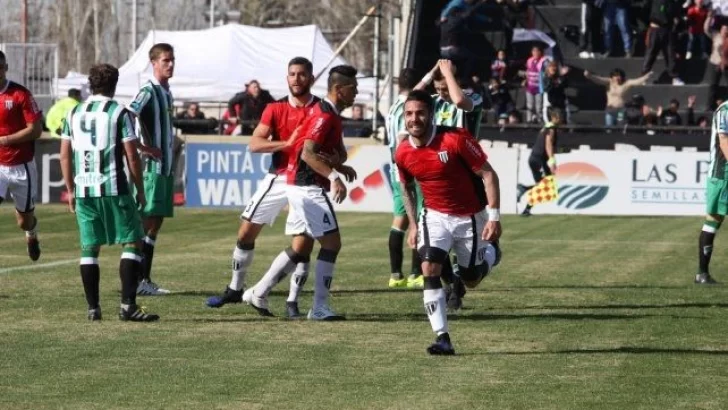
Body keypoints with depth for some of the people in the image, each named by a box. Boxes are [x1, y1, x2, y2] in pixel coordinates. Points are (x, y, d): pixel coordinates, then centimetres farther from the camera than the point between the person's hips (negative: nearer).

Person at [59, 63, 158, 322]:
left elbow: (65, 156, 11)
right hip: (113, 189, -5)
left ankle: (93, 308, 8)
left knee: (89, 248, 10)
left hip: (83, 190, 5)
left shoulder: (74, 114, 10)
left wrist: (70, 190, 19)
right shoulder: (119, 113, -3)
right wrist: (140, 191, 3)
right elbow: (132, 156, -6)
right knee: (132, 242, 0)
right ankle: (128, 305, -9)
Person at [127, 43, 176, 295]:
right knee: (146, 222, -8)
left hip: (165, 166, 9)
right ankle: (136, 280, -6)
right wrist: (144, 147, -19)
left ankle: (145, 279, 14)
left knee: (156, 222, 10)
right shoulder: (148, 91, -12)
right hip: (152, 166, -9)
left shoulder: (167, 92, 16)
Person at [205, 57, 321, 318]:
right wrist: (287, 143, -23)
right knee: (246, 233, 9)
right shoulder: (275, 109, 1)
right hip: (278, 178, 3)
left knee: (302, 245, -14)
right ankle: (235, 289, 26)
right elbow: (254, 144, -10)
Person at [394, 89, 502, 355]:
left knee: (471, 281, 10)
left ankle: (491, 252, 45)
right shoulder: (403, 153, -9)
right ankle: (443, 339, -19)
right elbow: (406, 188, 13)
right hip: (435, 216, 2)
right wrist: (412, 225, 9)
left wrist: (494, 217, -20)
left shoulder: (455, 139, -23)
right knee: (430, 268, -21)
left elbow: (488, 175, -16)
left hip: (471, 218, -2)